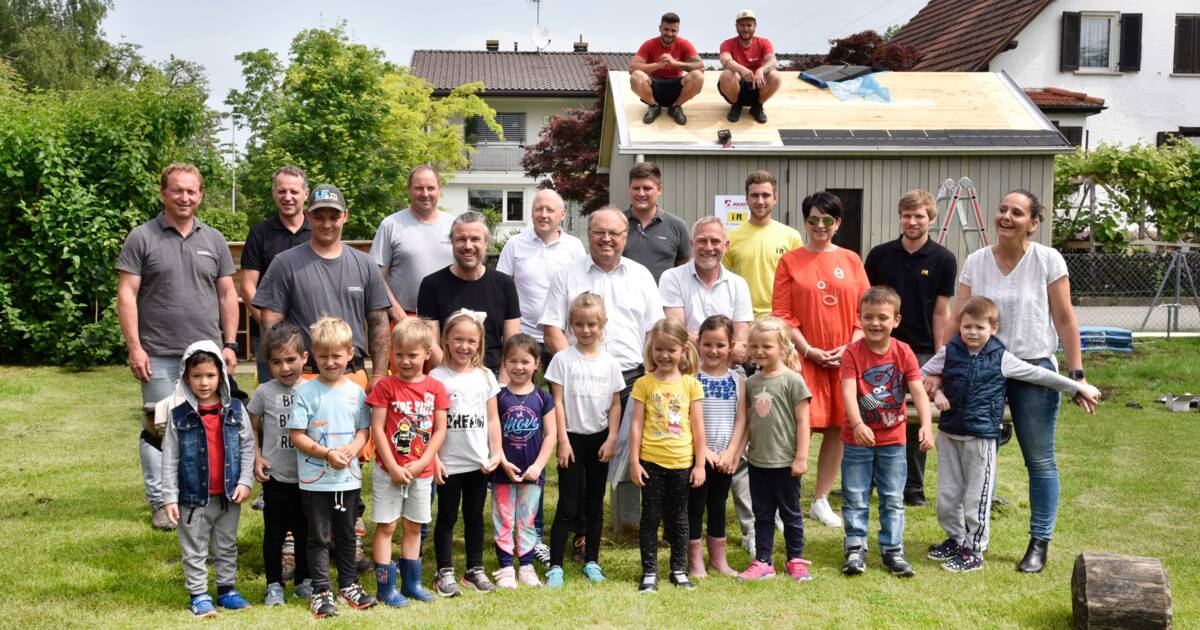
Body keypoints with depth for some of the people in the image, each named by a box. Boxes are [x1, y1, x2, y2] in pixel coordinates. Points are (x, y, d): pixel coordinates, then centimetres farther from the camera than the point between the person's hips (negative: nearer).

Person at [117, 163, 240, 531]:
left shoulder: (214, 240, 11)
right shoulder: (142, 238, 1)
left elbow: (227, 294, 12)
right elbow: (126, 294, -3)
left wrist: (229, 344, 5)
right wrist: (134, 347, -9)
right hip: (159, 356, -3)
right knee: (159, 430, 3)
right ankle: (160, 503, 14)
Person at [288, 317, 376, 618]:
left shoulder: (356, 392, 2)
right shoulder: (306, 391, -8)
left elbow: (364, 430, 6)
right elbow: (297, 435, -10)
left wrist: (353, 449, -15)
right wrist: (327, 453, -20)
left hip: (348, 477, 3)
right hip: (315, 479, -3)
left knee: (346, 534, 16)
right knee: (319, 536, 5)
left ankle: (348, 584, 29)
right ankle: (321, 590, 14)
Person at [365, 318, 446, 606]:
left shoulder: (436, 388, 0)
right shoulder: (385, 386, -7)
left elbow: (440, 431, -1)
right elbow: (377, 429, -9)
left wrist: (420, 464, -10)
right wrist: (394, 467, -14)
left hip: (421, 472, 3)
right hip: (388, 471, -3)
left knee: (414, 527, 14)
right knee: (385, 526, 2)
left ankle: (411, 582, 25)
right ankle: (385, 586, 10)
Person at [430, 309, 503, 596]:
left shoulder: (485, 377, 5)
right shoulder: (437, 377, -7)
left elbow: (492, 419, 8)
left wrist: (496, 453, 2)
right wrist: (433, 457, -12)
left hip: (479, 462, 4)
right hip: (448, 462, -3)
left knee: (475, 516, 14)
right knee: (447, 517, 7)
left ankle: (475, 569, 25)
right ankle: (445, 572, 15)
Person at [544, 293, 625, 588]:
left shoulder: (610, 363, 3)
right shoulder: (563, 359, -4)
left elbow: (615, 404, 7)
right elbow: (557, 403, -5)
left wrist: (611, 439, -2)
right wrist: (563, 440, -10)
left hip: (599, 439, 3)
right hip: (573, 438, -3)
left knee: (595, 504, 10)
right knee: (568, 505, -4)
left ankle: (591, 561, 20)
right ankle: (555, 565, 0)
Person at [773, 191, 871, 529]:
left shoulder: (851, 260, 9)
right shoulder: (790, 261, 2)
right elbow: (783, 315, -2)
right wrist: (808, 350, -10)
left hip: (844, 358, 3)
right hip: (804, 356, -3)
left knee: (838, 428, 7)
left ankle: (821, 500, 19)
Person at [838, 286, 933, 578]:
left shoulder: (903, 353, -6)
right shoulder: (852, 352, -13)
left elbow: (918, 391, -13)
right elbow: (848, 391, -23)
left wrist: (926, 425, -29)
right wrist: (858, 425, -39)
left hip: (893, 438, 2)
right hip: (858, 438, -2)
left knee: (893, 499, 10)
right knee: (855, 498, 6)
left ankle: (893, 549, 20)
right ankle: (855, 548, 17)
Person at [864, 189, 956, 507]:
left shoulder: (943, 259, 0)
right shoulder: (879, 255, 3)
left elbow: (941, 312, 0)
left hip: (921, 350, -1)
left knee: (916, 421, 5)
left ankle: (913, 488, 17)